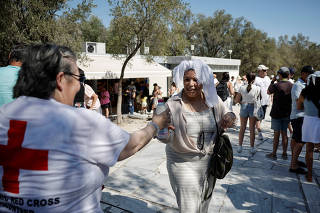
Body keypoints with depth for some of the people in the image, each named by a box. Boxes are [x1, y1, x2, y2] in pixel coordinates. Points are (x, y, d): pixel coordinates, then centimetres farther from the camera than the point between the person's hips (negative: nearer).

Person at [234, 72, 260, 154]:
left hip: (244, 107, 1)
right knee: (252, 129, 7)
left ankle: (240, 147, 17)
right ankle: (252, 148, 14)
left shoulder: (242, 88, -4)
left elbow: (237, 100, -4)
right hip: (253, 108, -1)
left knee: (242, 128, 12)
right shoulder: (257, 88, -7)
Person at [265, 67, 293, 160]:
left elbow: (268, 92, 4)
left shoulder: (277, 85, -15)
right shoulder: (292, 85, 1)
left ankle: (274, 154, 10)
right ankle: (284, 154, 19)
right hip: (287, 113, 5)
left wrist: (272, 81, 10)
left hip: (276, 113, -5)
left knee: (276, 133, 1)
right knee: (284, 133, 12)